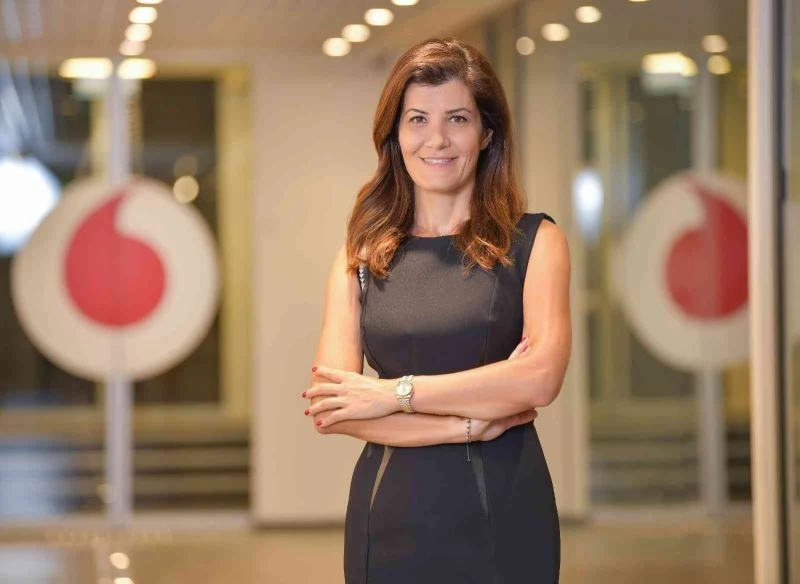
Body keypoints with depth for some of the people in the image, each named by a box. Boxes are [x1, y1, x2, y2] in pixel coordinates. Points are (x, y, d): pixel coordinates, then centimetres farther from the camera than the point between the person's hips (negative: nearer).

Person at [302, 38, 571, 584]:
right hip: (391, 521, 2)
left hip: (502, 518, -1)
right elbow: (329, 407, -5)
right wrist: (471, 421, -13)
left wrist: (396, 393, -12)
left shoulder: (533, 242, 1)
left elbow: (542, 376, -14)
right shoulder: (360, 257, 6)